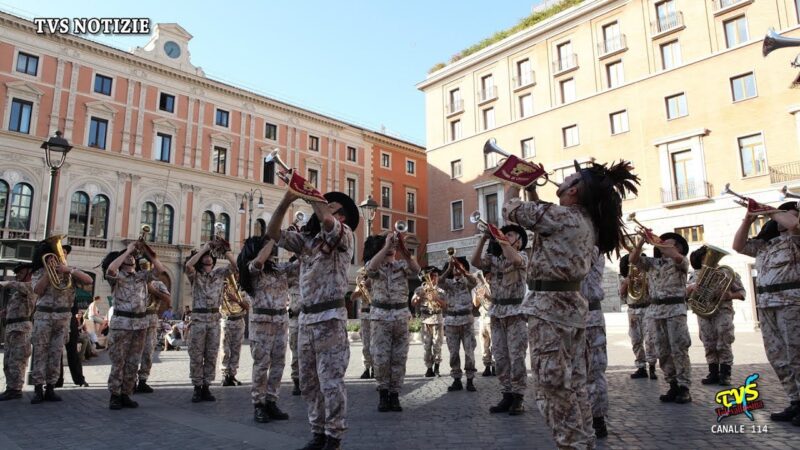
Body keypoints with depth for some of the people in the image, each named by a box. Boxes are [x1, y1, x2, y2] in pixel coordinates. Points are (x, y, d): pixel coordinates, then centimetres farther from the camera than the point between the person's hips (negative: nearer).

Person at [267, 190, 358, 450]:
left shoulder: (344, 235, -1)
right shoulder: (306, 239, 17)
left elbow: (326, 220, -22)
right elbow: (273, 232, 9)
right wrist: (287, 199, 0)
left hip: (330, 317, -7)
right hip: (306, 316, 7)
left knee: (331, 381, -3)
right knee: (309, 382, 12)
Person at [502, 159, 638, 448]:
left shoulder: (560, 216, -16)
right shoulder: (587, 221, 10)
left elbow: (511, 209, -7)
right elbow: (543, 217, 23)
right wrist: (531, 187, 22)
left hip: (549, 306, -9)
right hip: (573, 304, 9)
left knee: (553, 386, -3)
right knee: (574, 383, 15)